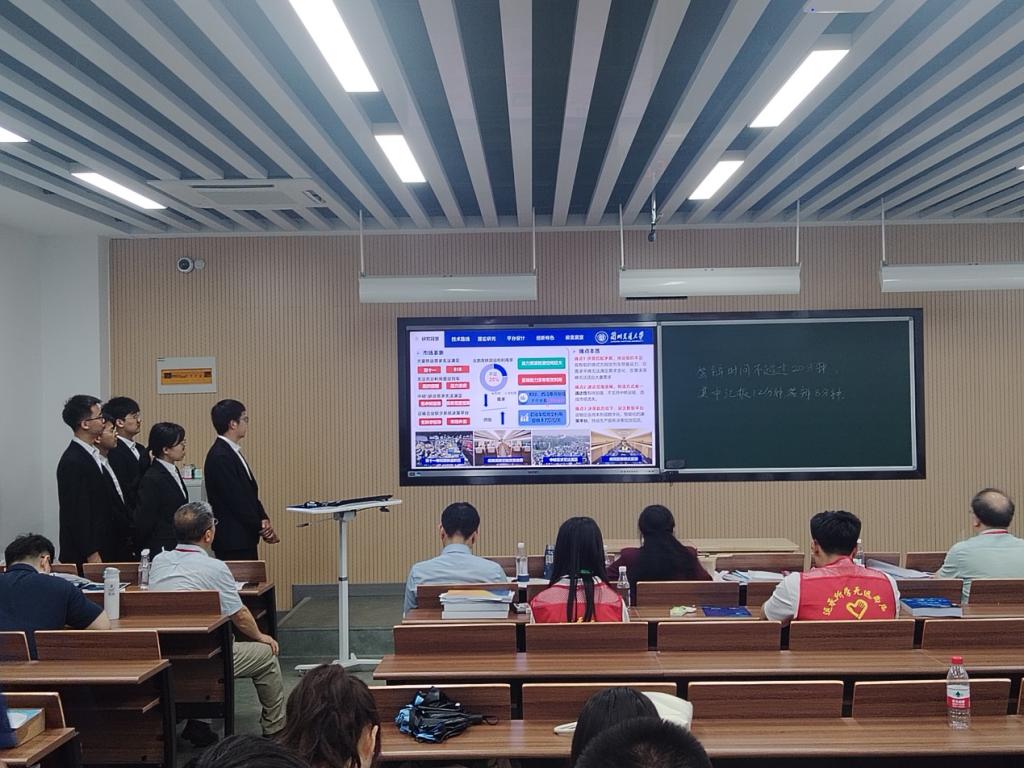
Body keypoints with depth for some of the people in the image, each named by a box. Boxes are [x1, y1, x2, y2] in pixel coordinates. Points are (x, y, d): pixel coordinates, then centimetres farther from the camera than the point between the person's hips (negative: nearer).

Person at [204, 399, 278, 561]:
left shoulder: (232, 452, 14)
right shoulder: (220, 457, -17)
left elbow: (250, 492, 15)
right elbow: (236, 499, -18)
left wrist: (263, 519, 1)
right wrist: (260, 527, -11)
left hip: (245, 538, 9)